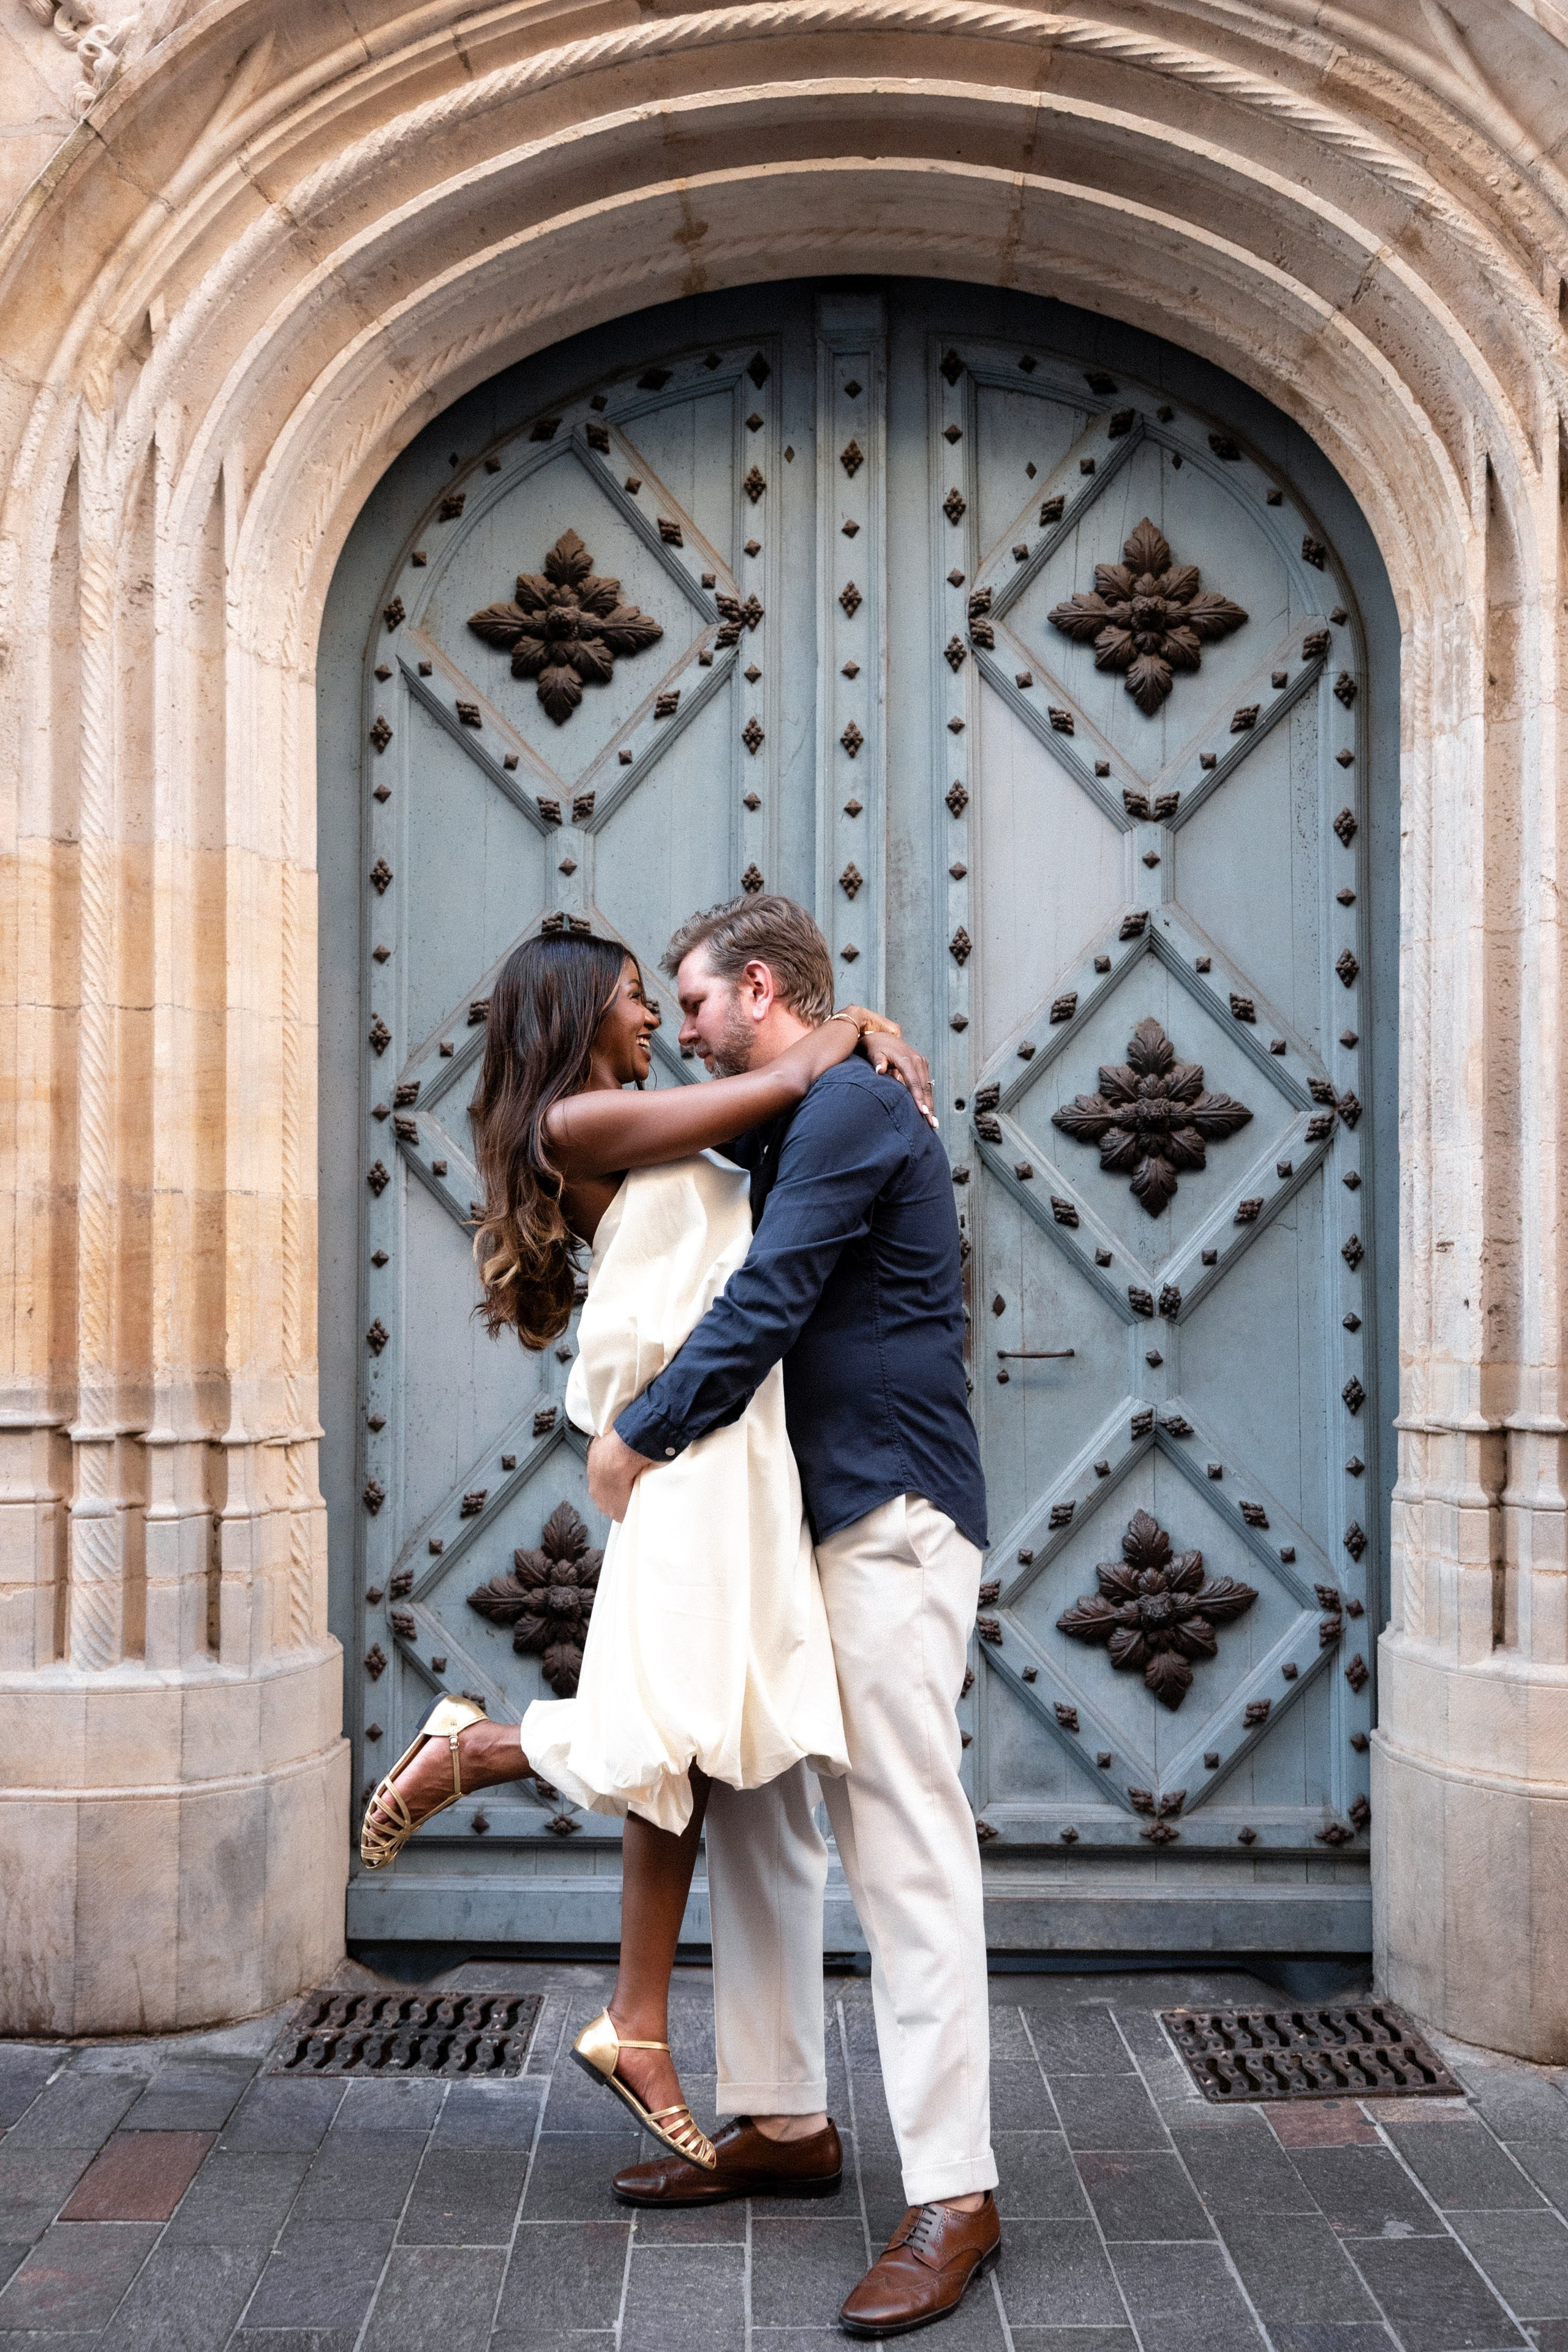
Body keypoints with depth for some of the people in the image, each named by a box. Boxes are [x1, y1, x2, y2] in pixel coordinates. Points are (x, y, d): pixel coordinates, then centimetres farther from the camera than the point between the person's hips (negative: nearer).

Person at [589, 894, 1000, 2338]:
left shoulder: (851, 1109, -11)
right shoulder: (793, 1125, 20)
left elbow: (764, 1306, -16)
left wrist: (635, 1440, -7)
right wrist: (662, 1435, 12)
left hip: (891, 1521, -10)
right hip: (808, 1517, 10)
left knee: (907, 1850, -10)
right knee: (756, 1815, 13)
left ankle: (953, 2197, -5)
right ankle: (784, 2124, 24)